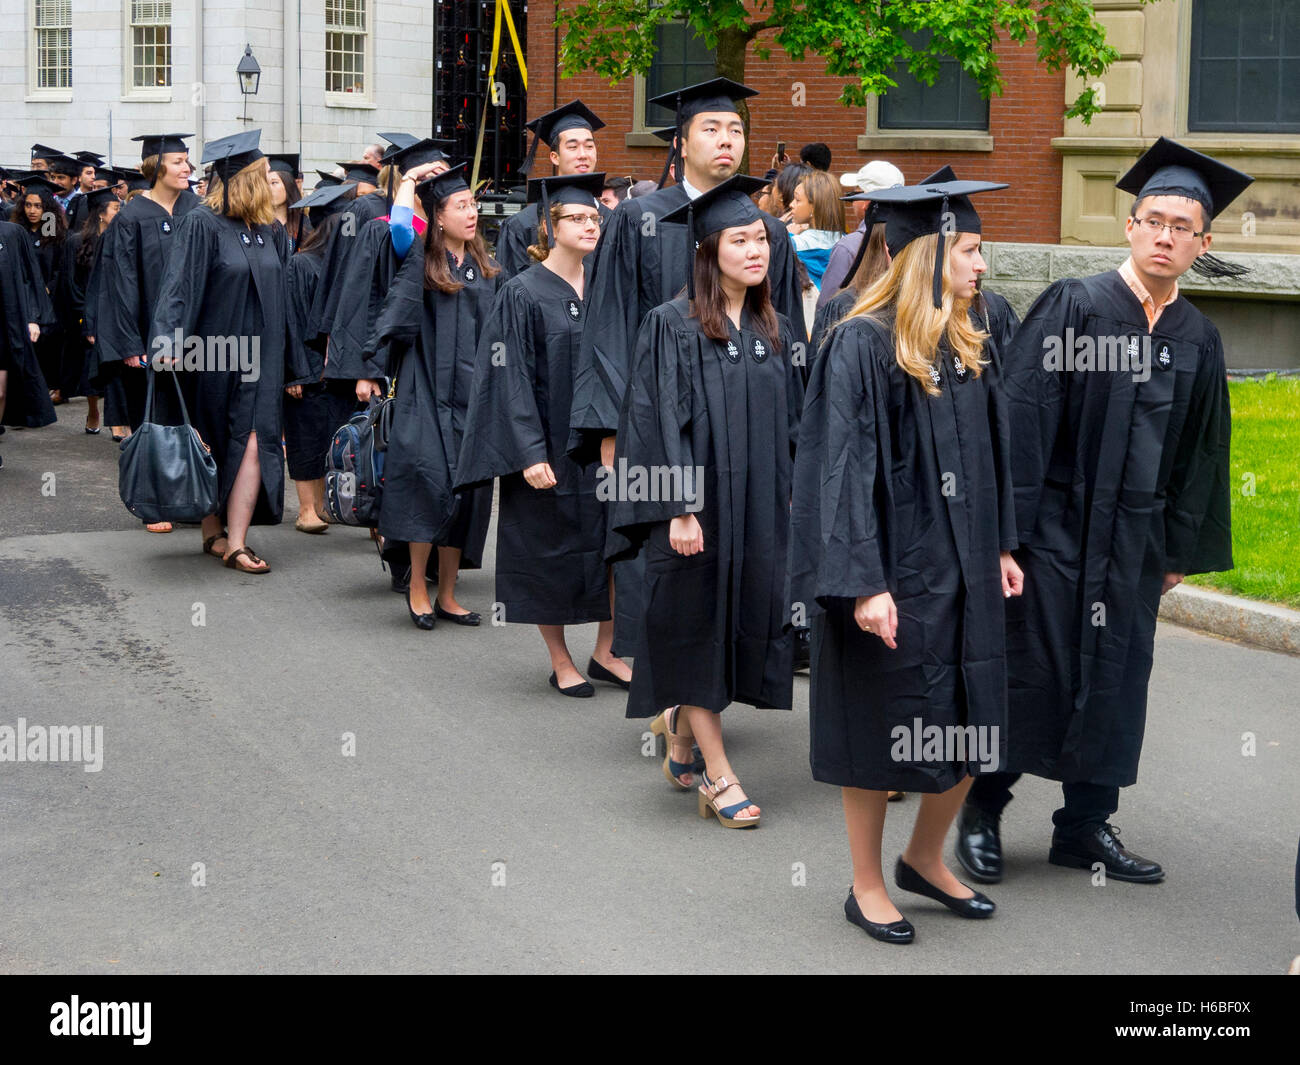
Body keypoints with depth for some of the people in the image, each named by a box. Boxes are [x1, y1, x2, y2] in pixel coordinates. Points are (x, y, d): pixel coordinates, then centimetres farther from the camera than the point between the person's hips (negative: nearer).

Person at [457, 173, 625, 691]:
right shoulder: (523, 294, -9)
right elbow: (510, 378, -13)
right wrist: (529, 454, -19)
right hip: (550, 446, -5)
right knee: (552, 551, 4)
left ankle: (605, 652, 21)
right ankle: (561, 661, 17)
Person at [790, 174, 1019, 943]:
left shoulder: (970, 345, 7)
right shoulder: (862, 345, -15)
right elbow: (842, 466, -18)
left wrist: (1001, 548, 15)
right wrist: (863, 582, -22)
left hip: (963, 567, 7)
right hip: (892, 567, -7)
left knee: (968, 726, 12)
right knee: (881, 733, 5)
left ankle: (926, 861, 34)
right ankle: (867, 886, 22)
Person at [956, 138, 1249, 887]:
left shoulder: (1198, 340, 7)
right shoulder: (1074, 306, -8)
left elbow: (1201, 451, 14)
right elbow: (1024, 416, -12)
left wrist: (1183, 547, 13)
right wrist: (1007, 527, -17)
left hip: (1136, 538, 5)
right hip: (1057, 526, -5)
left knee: (1115, 681, 11)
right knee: (1031, 674, 1)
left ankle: (1087, 825, 24)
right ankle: (983, 811, 19)